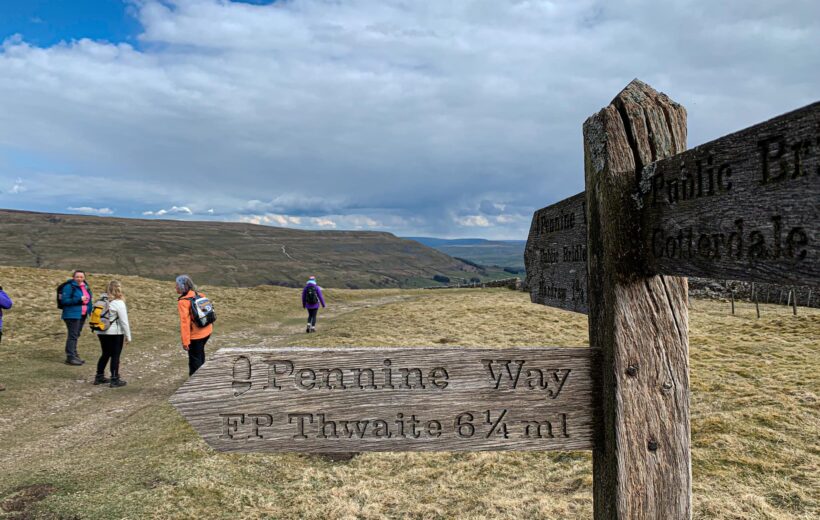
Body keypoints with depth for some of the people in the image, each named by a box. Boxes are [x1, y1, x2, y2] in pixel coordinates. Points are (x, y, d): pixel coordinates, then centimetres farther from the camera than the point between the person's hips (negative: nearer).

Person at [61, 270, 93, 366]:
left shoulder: (85, 286, 12)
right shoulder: (69, 287, -10)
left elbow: (88, 300, 24)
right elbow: (64, 300, -17)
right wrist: (79, 299, -24)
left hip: (82, 315, 8)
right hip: (72, 315, -8)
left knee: (76, 335, 14)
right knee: (73, 335, -9)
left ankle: (74, 355, 23)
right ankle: (70, 357, -6)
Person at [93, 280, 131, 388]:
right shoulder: (119, 303, -15)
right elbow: (124, 321, -13)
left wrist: (98, 331, 18)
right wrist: (128, 336, -7)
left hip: (102, 332, 6)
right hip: (115, 333, -6)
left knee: (105, 354, 18)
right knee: (115, 356, 2)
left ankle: (99, 377, 25)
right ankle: (114, 380, 5)